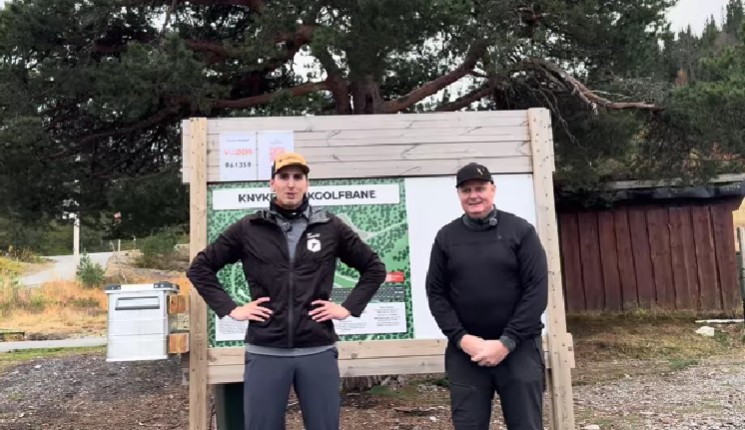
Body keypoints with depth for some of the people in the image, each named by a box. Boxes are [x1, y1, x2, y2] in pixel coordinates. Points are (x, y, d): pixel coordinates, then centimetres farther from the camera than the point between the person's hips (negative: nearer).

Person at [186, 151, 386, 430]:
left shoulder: (331, 227, 4)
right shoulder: (247, 229, 3)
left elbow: (374, 267, 12)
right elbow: (200, 268, 10)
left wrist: (349, 307, 3)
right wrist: (229, 309, 2)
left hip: (318, 351, 0)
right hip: (265, 352, 0)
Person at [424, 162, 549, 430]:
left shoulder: (521, 231, 0)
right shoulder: (446, 237, 6)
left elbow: (537, 290, -6)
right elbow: (436, 293, 4)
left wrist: (506, 342, -12)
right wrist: (461, 338, -9)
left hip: (519, 348, -1)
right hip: (465, 351, 2)